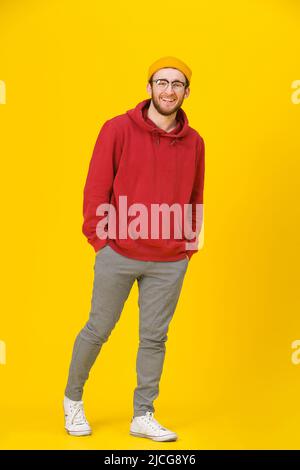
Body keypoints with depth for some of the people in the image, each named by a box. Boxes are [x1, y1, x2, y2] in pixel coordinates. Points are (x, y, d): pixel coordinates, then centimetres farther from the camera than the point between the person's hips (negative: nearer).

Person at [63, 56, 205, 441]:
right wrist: (99, 238, -7)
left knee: (155, 338, 7)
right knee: (97, 330, 8)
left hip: (171, 262, 3)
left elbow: (196, 199, 13)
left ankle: (143, 416, 18)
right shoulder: (118, 129, -4)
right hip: (118, 254, -2)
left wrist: (190, 244, 7)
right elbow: (96, 187, -3)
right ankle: (73, 399, 29)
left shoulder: (194, 142, 5)